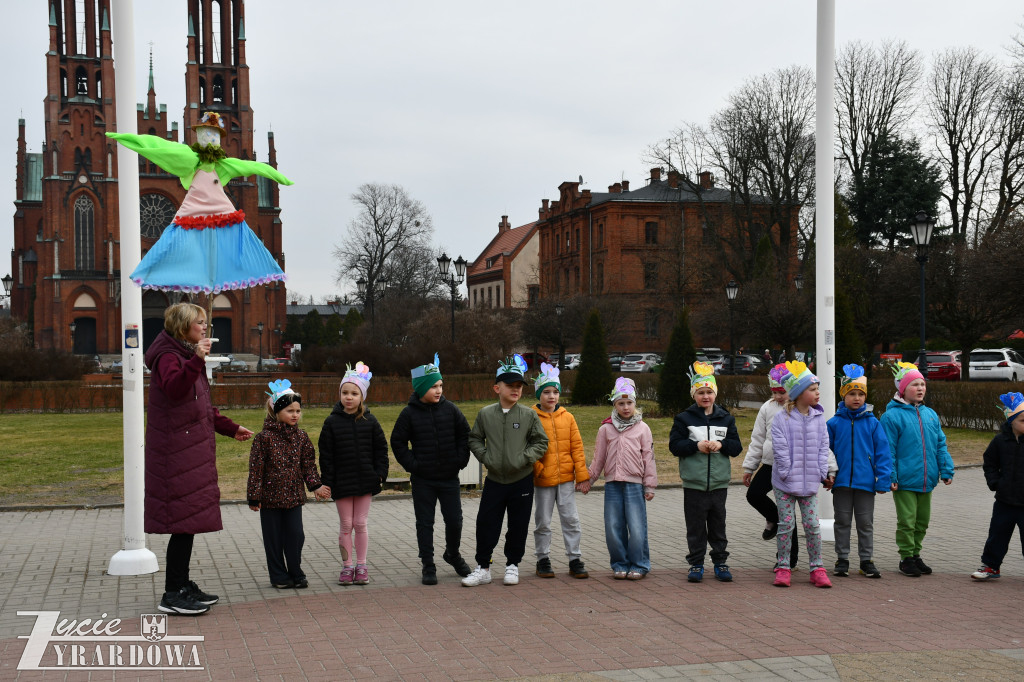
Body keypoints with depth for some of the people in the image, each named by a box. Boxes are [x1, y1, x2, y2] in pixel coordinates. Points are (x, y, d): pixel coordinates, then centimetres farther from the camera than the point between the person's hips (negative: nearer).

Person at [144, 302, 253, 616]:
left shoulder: (187, 355, 22)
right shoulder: (168, 356, -10)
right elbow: (174, 389, -31)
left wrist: (231, 429, 28)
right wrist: (196, 361, -42)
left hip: (192, 449, 10)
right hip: (177, 451, -10)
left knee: (189, 519, 12)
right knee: (184, 519, -10)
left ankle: (182, 586, 19)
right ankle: (172, 595, -5)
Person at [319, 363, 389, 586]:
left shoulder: (369, 421, 0)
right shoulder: (332, 422, -3)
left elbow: (381, 448, 6)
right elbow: (325, 454, -2)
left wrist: (380, 474, -2)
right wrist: (327, 481, -6)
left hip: (365, 481, 1)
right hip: (342, 482, 0)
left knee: (360, 524, 6)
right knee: (346, 526, 5)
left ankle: (361, 566, 17)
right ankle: (347, 567, 15)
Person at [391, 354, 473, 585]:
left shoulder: (450, 409, 0)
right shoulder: (409, 414, -5)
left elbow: (465, 434, 10)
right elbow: (397, 442, 1)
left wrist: (461, 459, 1)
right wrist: (412, 464, -6)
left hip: (449, 478, 2)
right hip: (423, 480, -2)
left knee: (455, 520, 7)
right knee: (425, 523, 4)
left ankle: (453, 554, 33)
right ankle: (428, 566, 14)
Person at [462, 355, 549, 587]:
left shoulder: (529, 415, -3)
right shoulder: (486, 414, 0)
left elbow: (541, 442, 1)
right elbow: (474, 439, 10)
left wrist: (523, 458, -11)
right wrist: (485, 457, -6)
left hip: (522, 480, -1)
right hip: (494, 480, 1)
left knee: (518, 526, 7)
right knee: (486, 524, 1)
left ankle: (512, 565, 24)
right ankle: (483, 568, 13)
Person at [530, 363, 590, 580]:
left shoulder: (567, 417, 6)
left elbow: (577, 447, 6)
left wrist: (582, 474, 2)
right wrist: (537, 468, -14)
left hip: (566, 478, 2)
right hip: (543, 480, -2)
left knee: (571, 519, 4)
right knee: (543, 521, 7)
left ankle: (575, 559, 13)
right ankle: (543, 560, 19)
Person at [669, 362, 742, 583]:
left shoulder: (725, 418, 9)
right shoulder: (684, 418, 2)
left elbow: (737, 447, 8)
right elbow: (674, 445, -3)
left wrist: (721, 444, -11)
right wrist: (696, 445, -15)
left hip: (719, 482, 2)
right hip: (694, 484, -2)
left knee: (718, 525, 8)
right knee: (695, 527, 3)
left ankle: (720, 563, 19)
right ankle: (696, 564, 12)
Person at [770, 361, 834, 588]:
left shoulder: (818, 418, 5)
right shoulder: (782, 418, -7)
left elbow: (823, 446, 6)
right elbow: (780, 449, -10)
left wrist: (823, 472, -2)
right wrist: (787, 473, -14)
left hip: (810, 482, 3)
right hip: (785, 483, -3)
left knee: (812, 524, 4)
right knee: (786, 524, 2)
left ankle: (817, 568, 12)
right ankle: (783, 568, 12)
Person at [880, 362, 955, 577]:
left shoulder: (930, 414, 11)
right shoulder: (892, 416, -9)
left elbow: (940, 445, 15)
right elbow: (888, 450, -10)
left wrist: (946, 470, 8)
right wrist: (890, 477, -14)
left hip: (926, 481, 6)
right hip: (905, 481, -6)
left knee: (922, 520, 14)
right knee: (906, 521, 0)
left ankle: (915, 554, 28)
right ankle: (906, 558, 13)